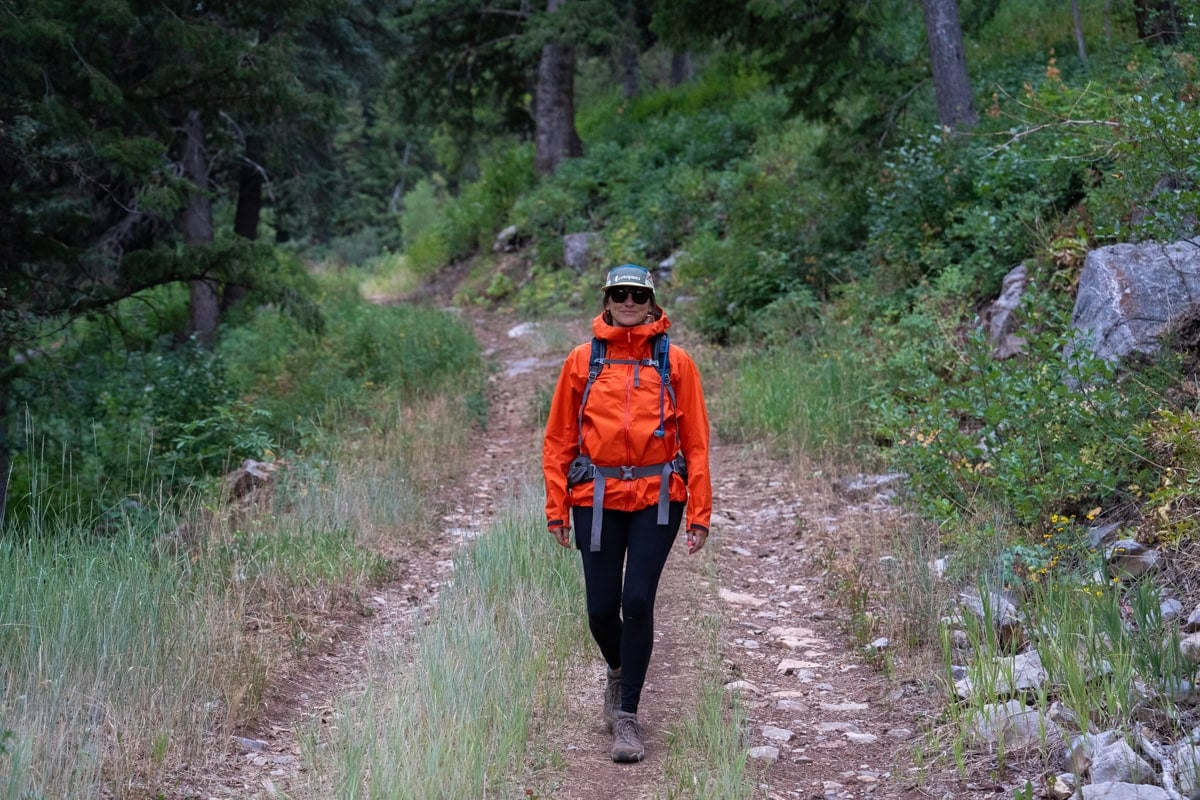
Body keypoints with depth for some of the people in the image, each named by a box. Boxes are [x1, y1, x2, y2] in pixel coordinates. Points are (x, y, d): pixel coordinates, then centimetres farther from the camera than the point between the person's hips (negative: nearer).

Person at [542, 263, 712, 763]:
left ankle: (627, 714, 3)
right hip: (597, 498, 1)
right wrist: (556, 506, 1)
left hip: (657, 497, -1)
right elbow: (559, 438, 7)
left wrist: (699, 511, -3)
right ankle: (619, 673, 37)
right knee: (602, 607, 3)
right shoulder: (582, 361, 5)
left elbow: (695, 441, 2)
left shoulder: (675, 362, 2)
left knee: (637, 600, -10)